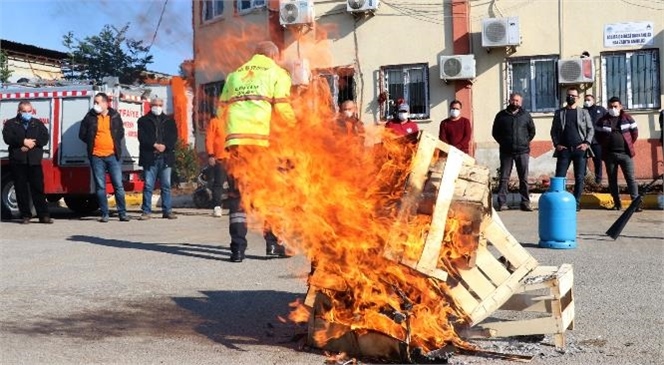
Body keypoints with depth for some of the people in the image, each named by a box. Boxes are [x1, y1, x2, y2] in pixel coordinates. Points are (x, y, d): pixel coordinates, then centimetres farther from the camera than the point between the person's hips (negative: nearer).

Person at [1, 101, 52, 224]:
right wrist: (24, 141, -15)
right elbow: (7, 138, -6)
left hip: (35, 161, 1)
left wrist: (31, 143, -14)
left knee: (38, 188, -1)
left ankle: (43, 215, 1)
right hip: (17, 161, 0)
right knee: (21, 189, 1)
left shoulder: (38, 123, 15)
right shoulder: (11, 124, 10)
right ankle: (25, 215, 7)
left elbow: (45, 138, 1)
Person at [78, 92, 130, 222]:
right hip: (96, 156, 0)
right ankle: (104, 214, 9)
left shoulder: (115, 116, 5)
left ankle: (123, 213, 6)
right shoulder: (90, 117, 3)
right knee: (100, 186, 3)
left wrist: (115, 145, 7)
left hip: (113, 156, 0)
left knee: (118, 185, 0)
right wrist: (92, 143, 7)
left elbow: (121, 133, 15)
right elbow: (82, 134, 11)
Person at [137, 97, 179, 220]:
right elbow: (142, 137, -1)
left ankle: (167, 210, 9)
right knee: (148, 185, -2)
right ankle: (146, 211, 2)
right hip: (149, 157, -2)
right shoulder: (143, 121, 10)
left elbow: (174, 136, 5)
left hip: (166, 157, 2)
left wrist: (165, 146, -12)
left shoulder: (169, 121, 16)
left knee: (166, 185, 4)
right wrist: (154, 145, -14)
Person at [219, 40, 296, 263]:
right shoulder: (277, 73, 12)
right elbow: (282, 110, 0)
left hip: (235, 139, 3)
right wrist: (293, 124, 18)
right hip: (263, 139, -3)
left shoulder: (235, 74, 24)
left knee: (236, 193, 7)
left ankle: (238, 247, 2)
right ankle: (273, 243, 12)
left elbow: (221, 110, 18)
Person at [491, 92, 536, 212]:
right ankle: (502, 203, 2)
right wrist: (503, 142, 5)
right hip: (506, 152, 0)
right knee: (504, 178, 0)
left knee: (524, 178, 2)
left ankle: (525, 203, 6)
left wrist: (526, 142, 6)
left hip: (522, 151, 0)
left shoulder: (525, 115, 7)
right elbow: (495, 132, 13)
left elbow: (532, 131, 16)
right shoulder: (501, 115, 6)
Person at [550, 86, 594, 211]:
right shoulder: (559, 113, 11)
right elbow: (553, 130, 10)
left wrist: (586, 143, -6)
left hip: (580, 149, 0)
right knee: (559, 177, -5)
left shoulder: (584, 112, 10)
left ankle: (576, 203, 7)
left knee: (580, 178, 1)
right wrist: (556, 144, -4)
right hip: (564, 149, 0)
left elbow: (591, 129, 8)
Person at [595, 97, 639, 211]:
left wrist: (629, 144, 6)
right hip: (609, 154, 1)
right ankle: (617, 203, 12)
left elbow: (635, 132, 9)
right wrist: (606, 145, 6)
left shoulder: (627, 118, 3)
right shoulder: (602, 120, 4)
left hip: (625, 154, -1)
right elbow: (598, 135, 11)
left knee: (631, 178, -4)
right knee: (612, 179, 5)